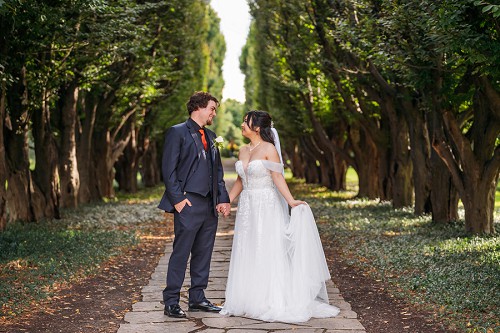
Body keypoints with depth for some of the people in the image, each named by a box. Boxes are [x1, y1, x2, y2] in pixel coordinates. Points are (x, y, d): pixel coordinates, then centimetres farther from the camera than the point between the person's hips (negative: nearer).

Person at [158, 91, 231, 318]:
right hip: (189, 204, -7)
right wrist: (177, 199, -15)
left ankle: (197, 299, 21)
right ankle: (171, 303, 3)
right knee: (180, 254, -4)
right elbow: (168, 169, -9)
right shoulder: (177, 132, -4)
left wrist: (223, 198, 9)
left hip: (210, 205, 8)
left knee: (203, 254, 12)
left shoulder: (210, 136, 19)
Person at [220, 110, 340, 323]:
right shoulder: (243, 151, 11)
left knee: (267, 254, -3)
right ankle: (249, 301, 18)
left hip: (266, 207, -7)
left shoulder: (269, 149, -9)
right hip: (246, 208, 7)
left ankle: (272, 303, 6)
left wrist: (291, 202, -25)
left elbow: (278, 178, -15)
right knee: (246, 255, 9)